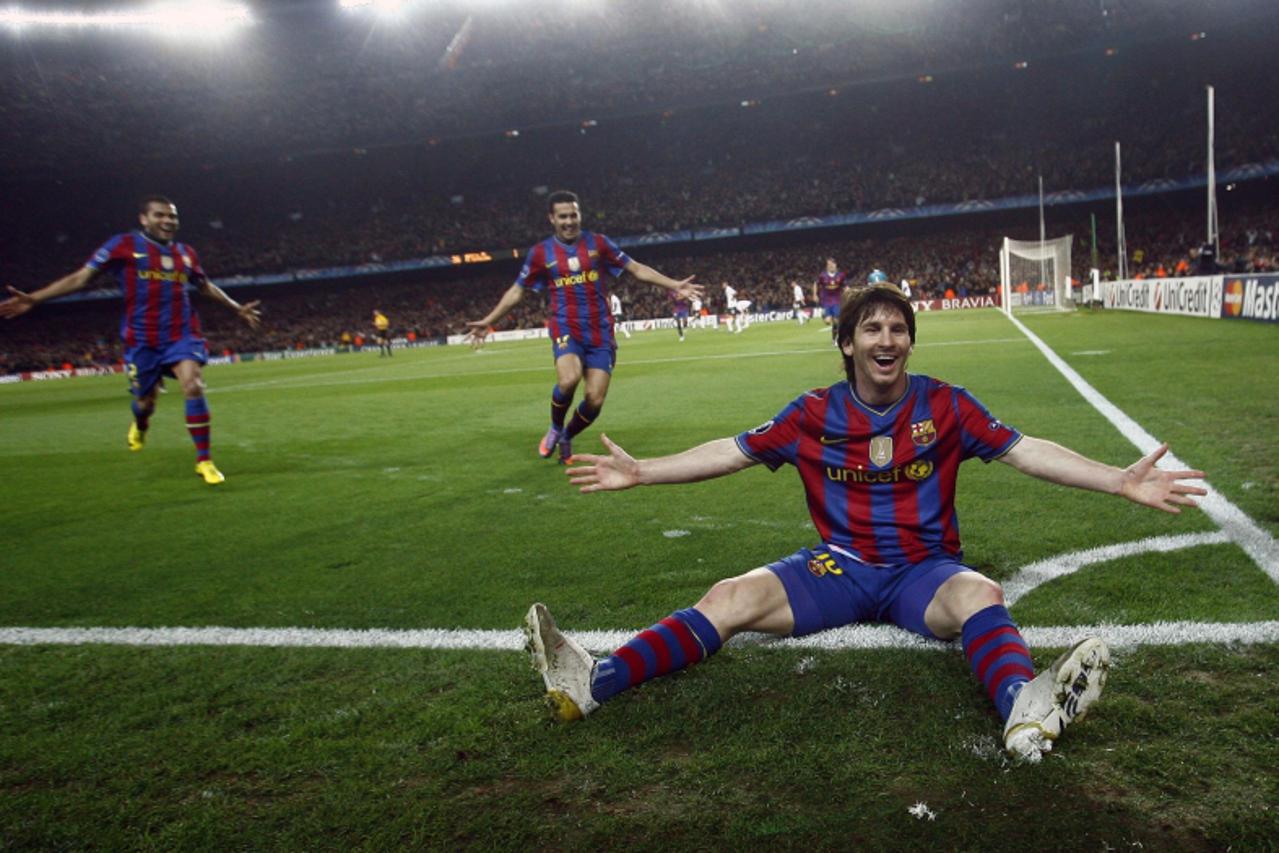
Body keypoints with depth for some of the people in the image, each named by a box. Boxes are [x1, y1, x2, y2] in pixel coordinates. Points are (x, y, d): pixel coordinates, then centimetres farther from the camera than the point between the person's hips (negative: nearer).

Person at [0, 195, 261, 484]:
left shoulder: (185, 253, 7)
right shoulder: (125, 245, -5)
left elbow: (206, 286, 24)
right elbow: (81, 276, -6)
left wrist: (237, 308, 30)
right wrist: (34, 299, -13)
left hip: (182, 335, 2)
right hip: (142, 339, -2)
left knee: (194, 387, -20)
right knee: (145, 400, 10)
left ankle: (203, 460, -11)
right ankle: (139, 427, 51)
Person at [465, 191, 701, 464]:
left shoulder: (598, 243, 5)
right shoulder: (540, 253, 3)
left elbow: (637, 269, 8)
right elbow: (517, 291, 12)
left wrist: (674, 285, 1)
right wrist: (488, 321, 8)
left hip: (600, 331, 2)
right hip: (566, 329, -2)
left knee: (595, 400, -6)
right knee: (568, 380, -31)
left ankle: (566, 438, 25)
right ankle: (555, 429, 0)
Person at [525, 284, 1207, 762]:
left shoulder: (945, 406, -1)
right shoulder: (814, 414, 1)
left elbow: (1025, 451, -2)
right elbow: (732, 452, 3)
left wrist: (1120, 480, -12)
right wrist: (639, 471, -1)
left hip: (923, 570, 0)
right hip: (838, 567, 1)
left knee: (979, 595, -35)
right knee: (729, 598, -20)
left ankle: (1025, 707, -63)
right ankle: (590, 684, -31)